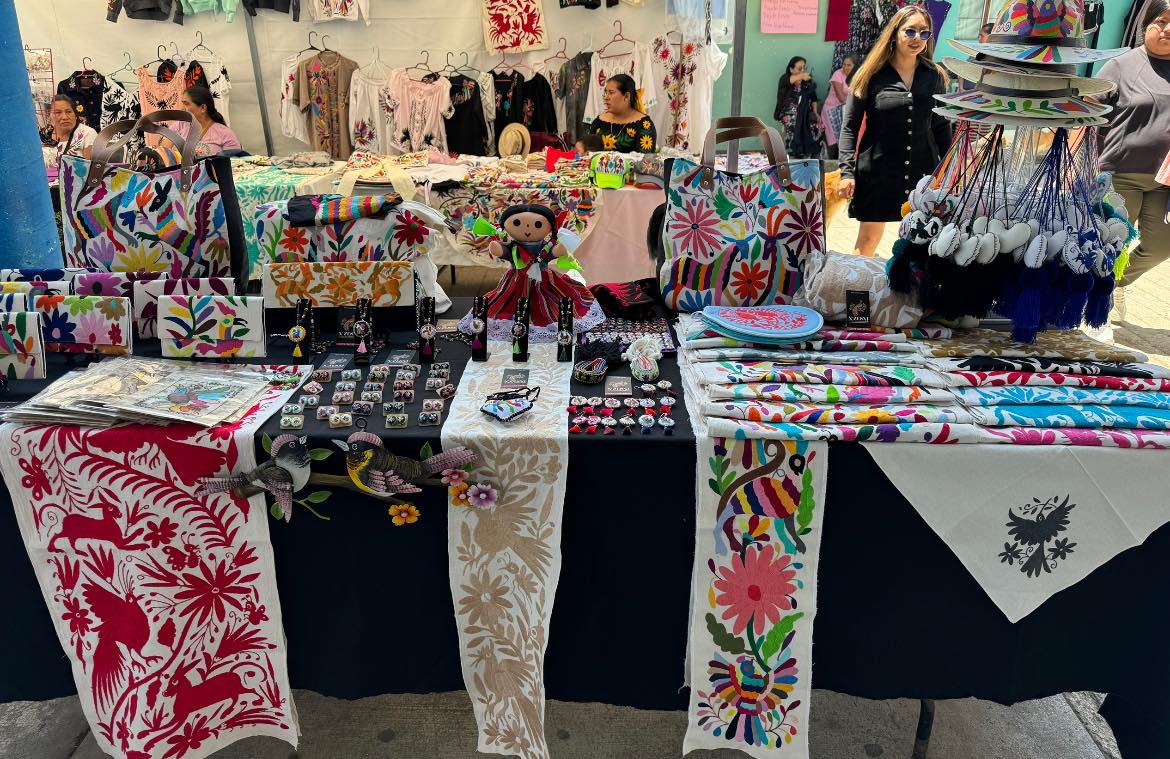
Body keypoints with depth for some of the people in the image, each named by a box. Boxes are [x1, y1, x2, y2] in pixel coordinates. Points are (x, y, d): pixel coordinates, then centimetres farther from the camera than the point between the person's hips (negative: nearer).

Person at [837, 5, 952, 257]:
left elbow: (941, 126, 11)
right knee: (868, 239, 5)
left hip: (922, 172, 3)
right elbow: (849, 127, -5)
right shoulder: (871, 75, -4)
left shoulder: (934, 76, 5)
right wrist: (847, 172, -14)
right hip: (877, 172, -3)